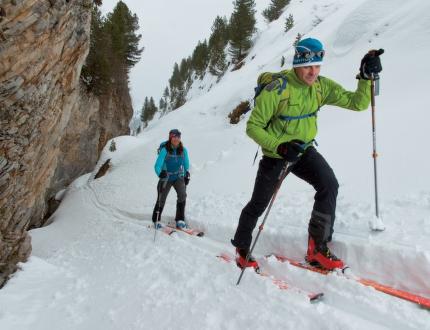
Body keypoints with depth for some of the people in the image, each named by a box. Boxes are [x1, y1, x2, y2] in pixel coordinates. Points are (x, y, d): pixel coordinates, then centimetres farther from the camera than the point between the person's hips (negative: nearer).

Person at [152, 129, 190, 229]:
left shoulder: (183, 150, -8)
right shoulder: (165, 150, -19)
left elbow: (186, 165, 8)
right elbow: (157, 165, -26)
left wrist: (187, 174, 11)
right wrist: (160, 173, -45)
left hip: (178, 177, 2)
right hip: (166, 178, -2)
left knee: (182, 194, -20)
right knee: (161, 199, 3)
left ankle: (180, 220, -9)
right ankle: (156, 220, 27)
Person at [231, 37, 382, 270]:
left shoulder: (322, 86, -8)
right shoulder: (277, 90, -23)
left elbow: (357, 103, -8)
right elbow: (253, 126, -19)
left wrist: (366, 77, -24)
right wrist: (279, 147, -30)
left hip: (304, 150, 4)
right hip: (275, 154, -4)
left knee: (329, 184, -22)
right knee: (258, 204, 7)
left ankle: (317, 248, -7)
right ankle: (242, 248, 33)